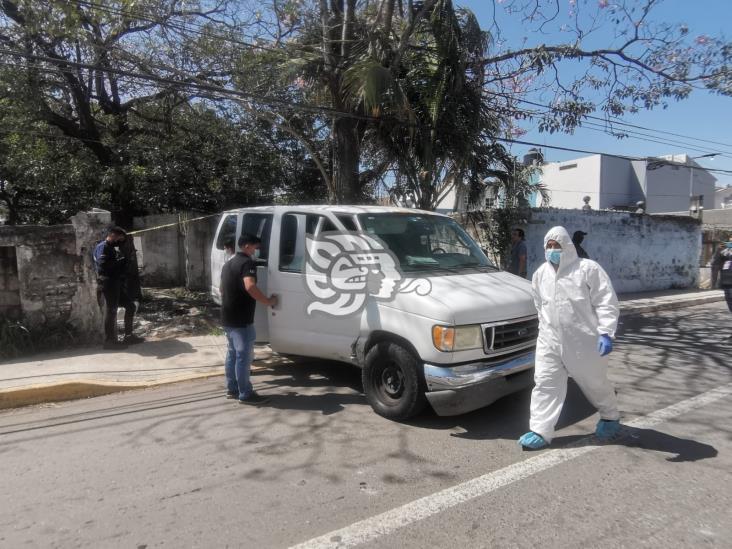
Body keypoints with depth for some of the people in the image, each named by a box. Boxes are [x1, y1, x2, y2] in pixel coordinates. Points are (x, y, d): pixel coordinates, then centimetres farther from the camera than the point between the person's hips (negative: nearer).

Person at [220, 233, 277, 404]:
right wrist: (268, 301, -23)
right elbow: (250, 286, -32)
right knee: (244, 355, -3)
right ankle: (245, 394, 3)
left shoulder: (229, 263, 17)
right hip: (241, 319, -10)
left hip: (228, 317, 10)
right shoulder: (247, 262, -15)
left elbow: (223, 288, 28)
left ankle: (232, 389, 26)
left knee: (232, 353, 17)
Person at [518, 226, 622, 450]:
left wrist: (605, 333, -21)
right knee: (545, 383, -1)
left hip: (584, 341, -4)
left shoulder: (588, 269, -9)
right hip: (549, 341, 4)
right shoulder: (540, 274, 8)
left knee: (595, 383, 14)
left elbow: (606, 303, -12)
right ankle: (540, 431, 3)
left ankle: (610, 417, 41)